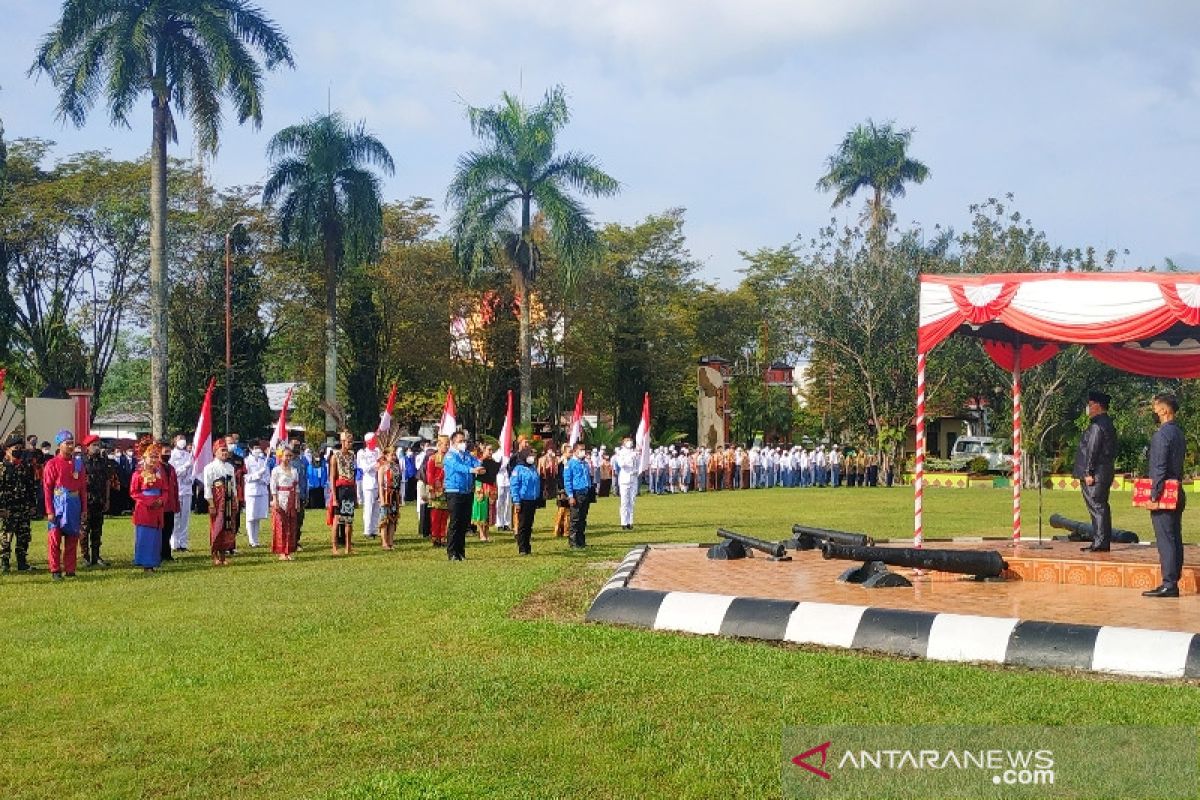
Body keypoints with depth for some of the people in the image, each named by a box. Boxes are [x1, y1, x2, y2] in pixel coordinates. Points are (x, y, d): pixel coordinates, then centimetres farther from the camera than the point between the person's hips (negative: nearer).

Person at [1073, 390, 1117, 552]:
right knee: (1101, 508, 13)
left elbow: (1092, 450, -19)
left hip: (1095, 474, -10)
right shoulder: (1108, 424, 17)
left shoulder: (1097, 425, -15)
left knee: (1097, 508, -8)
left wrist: (1088, 472, -19)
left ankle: (1099, 544, -8)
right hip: (1105, 474, 10)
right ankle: (1103, 543, 17)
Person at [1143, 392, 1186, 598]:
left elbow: (1159, 468, -19)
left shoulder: (1162, 434, -15)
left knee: (1165, 540, -8)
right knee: (1175, 539, 10)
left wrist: (1154, 496, -17)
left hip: (1164, 495, -9)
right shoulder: (1179, 432, 14)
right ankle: (1174, 583, 14)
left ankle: (1168, 584, -8)